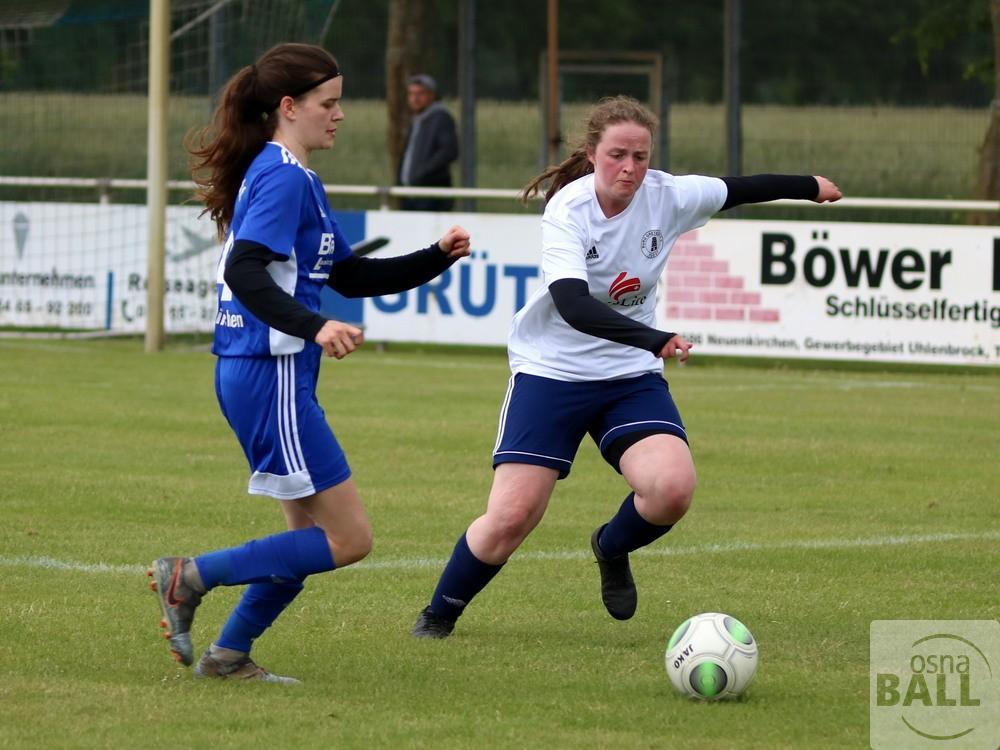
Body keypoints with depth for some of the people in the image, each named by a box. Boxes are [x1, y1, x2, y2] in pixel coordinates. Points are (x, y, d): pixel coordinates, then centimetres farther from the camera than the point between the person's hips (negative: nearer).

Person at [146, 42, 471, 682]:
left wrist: (436, 259, 14)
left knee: (312, 537, 16)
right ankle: (191, 577, -6)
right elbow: (245, 273, -26)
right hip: (270, 373, -10)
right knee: (350, 540, -7)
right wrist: (315, 328, -37)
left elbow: (350, 275, 24)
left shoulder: (294, 177, 18)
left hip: (254, 373, 10)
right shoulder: (284, 177, -13)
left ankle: (229, 654, 20)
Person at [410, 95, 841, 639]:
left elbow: (737, 190, 12)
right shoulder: (567, 210, -21)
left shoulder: (667, 196, -8)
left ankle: (612, 549, 13)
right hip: (552, 370, -4)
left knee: (673, 489, -21)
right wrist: (653, 339, -48)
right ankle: (439, 615, 14)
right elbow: (572, 305, -36)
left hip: (631, 376, 4)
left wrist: (810, 186, 28)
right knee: (511, 518, -12)